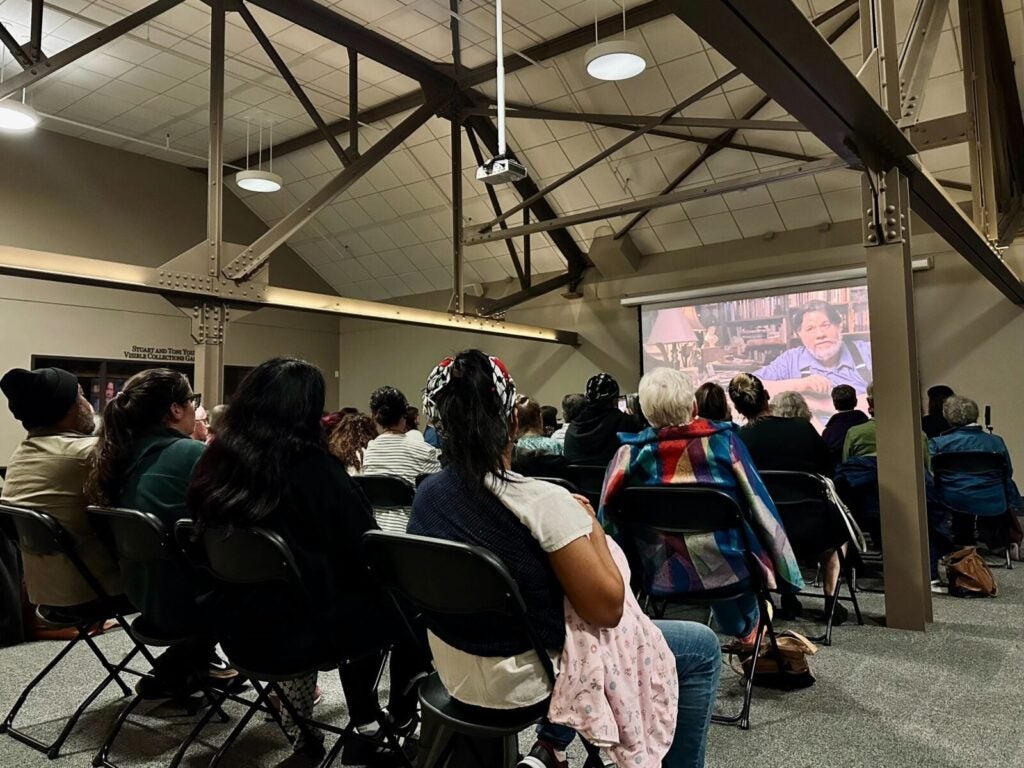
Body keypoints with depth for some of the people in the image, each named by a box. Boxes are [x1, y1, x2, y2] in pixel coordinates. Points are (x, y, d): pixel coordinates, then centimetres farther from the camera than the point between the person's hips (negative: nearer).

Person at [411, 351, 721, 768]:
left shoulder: (426, 495, -4)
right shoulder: (541, 501, -26)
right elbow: (607, 607, -22)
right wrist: (593, 527, -8)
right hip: (526, 680, -7)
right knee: (703, 648, 7)